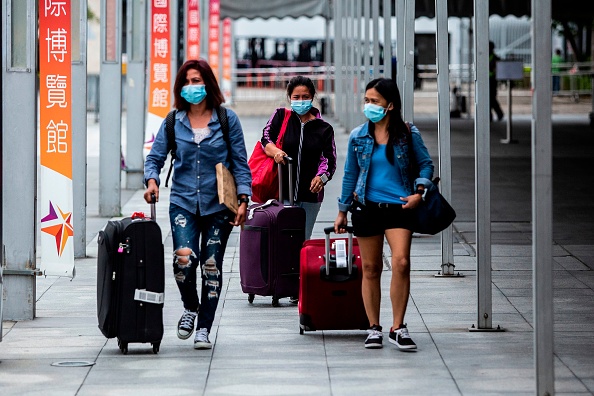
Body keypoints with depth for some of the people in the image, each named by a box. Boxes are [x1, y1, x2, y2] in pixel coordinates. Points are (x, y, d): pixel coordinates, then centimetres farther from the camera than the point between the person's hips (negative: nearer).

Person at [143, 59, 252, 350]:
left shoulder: (227, 119, 1)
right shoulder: (173, 122, 6)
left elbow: (240, 162, 3)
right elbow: (155, 157, 8)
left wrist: (243, 200, -6)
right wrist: (151, 180, -13)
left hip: (218, 205, 0)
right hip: (183, 202, 0)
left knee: (211, 266, 2)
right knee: (184, 258, -18)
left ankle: (203, 328, 14)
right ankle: (190, 307, 11)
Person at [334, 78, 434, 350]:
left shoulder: (408, 133, 0)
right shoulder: (358, 136, 6)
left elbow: (425, 164, 9)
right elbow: (350, 175, 14)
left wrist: (419, 192, -6)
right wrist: (342, 211, 17)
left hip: (398, 207, -2)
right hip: (366, 207, 2)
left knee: (401, 262, -17)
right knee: (370, 268, 4)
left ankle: (397, 328, -8)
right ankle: (374, 328, 14)